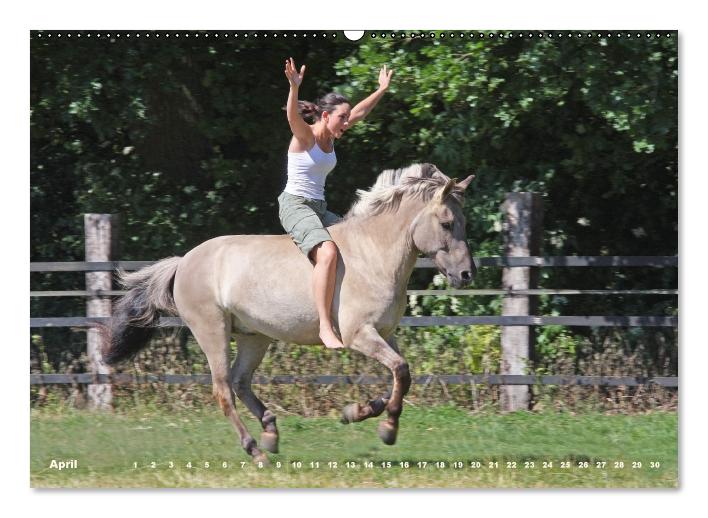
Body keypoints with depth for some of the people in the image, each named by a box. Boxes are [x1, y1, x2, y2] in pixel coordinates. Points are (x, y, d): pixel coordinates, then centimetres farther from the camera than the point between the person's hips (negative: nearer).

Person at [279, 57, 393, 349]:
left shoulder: (329, 137, 12)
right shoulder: (304, 136, -10)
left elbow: (360, 112, 25)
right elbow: (292, 116, -32)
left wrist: (382, 90, 31)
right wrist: (294, 88, -49)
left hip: (319, 209, 10)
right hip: (295, 205, -10)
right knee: (328, 253, -33)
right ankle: (325, 327, -39)